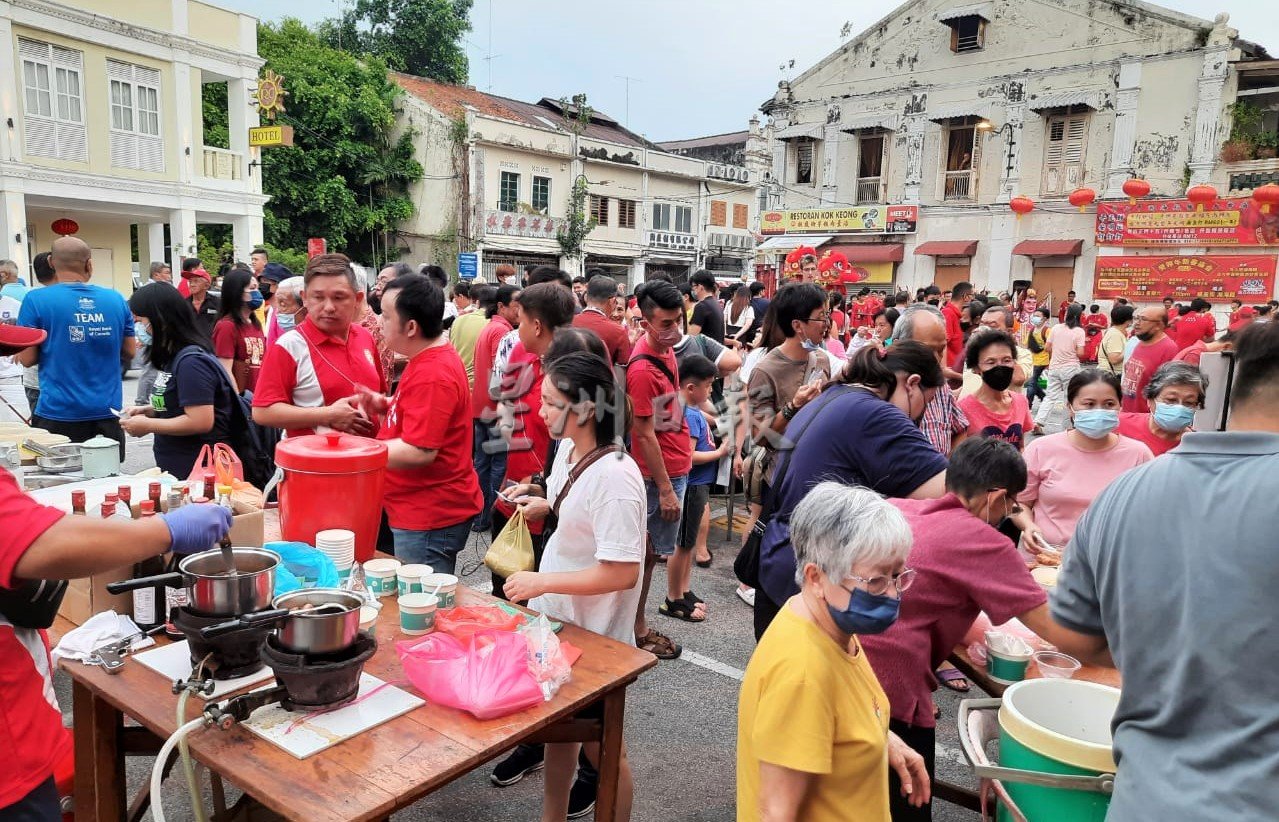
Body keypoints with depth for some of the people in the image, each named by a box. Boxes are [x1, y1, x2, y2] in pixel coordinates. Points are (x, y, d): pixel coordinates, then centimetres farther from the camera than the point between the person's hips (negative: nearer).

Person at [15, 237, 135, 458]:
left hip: (58, 415, -2)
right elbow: (129, 352, 9)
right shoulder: (116, 299, 2)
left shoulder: (36, 300, -5)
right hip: (107, 413, 2)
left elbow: (27, 359, -4)